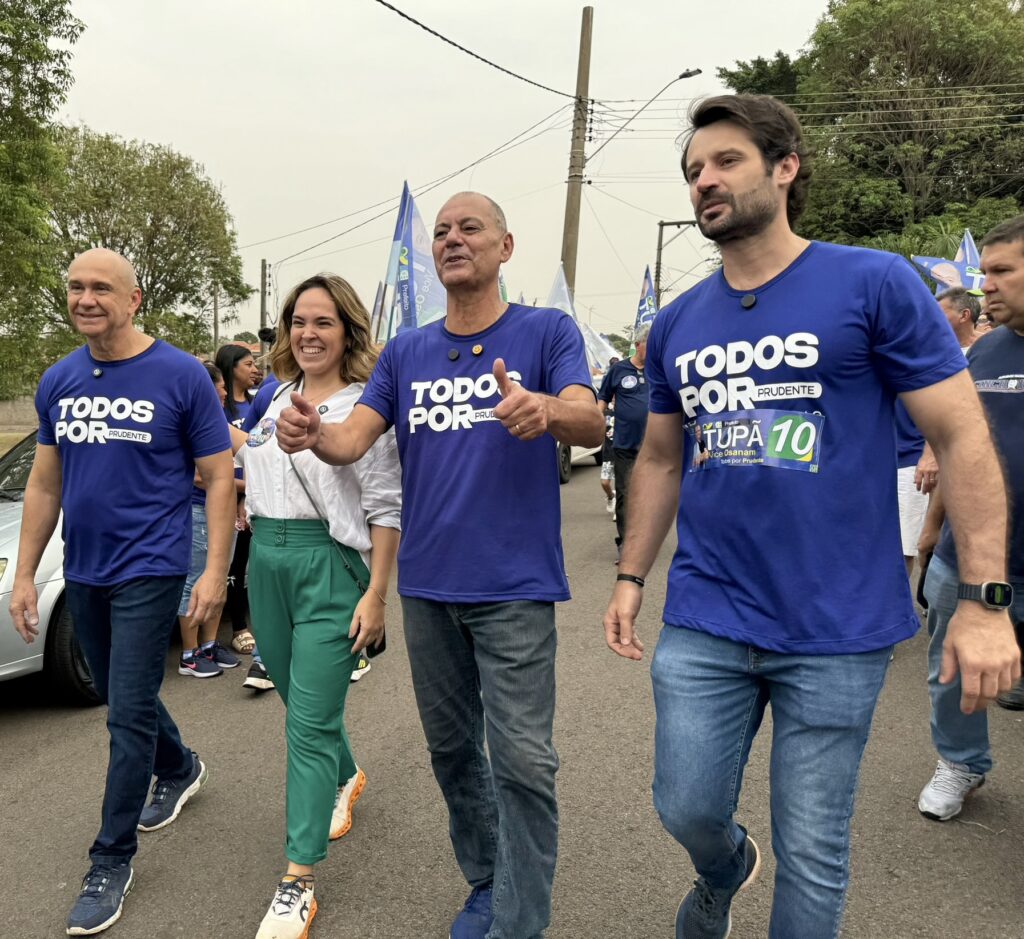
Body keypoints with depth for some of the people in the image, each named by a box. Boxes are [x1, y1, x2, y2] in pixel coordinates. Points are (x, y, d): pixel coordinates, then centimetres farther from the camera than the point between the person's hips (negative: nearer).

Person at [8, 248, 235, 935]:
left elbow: (219, 479, -9)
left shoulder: (181, 376, -10)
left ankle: (113, 860, 14)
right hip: (83, 572, 6)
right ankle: (180, 768, 47)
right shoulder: (58, 383, 5)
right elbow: (45, 483, 11)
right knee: (119, 695, 20)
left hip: (148, 570, -6)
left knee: (129, 714, -2)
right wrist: (24, 575, 9)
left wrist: (216, 570, -15)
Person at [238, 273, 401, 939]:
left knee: (310, 726, -5)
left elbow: (385, 507, -12)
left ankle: (299, 882, 5)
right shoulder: (276, 398, 12)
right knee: (299, 699, 19)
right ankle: (346, 778, 48)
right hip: (267, 559, 7)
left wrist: (376, 594, -15)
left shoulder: (365, 404, -9)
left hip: (330, 563, -7)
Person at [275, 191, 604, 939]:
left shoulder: (547, 331, -4)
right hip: (428, 583, 5)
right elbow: (354, 441, -2)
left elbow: (593, 426, -19)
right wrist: (312, 435, -26)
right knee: (451, 748, 16)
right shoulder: (405, 352, 8)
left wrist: (546, 409, -43)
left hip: (514, 585, -5)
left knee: (522, 760, -4)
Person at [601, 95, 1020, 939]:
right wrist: (631, 577, 12)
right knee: (688, 812, 12)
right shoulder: (677, 324, 7)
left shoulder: (874, 283, -7)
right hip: (703, 622, 4)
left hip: (838, 627, -3)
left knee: (813, 853, 9)